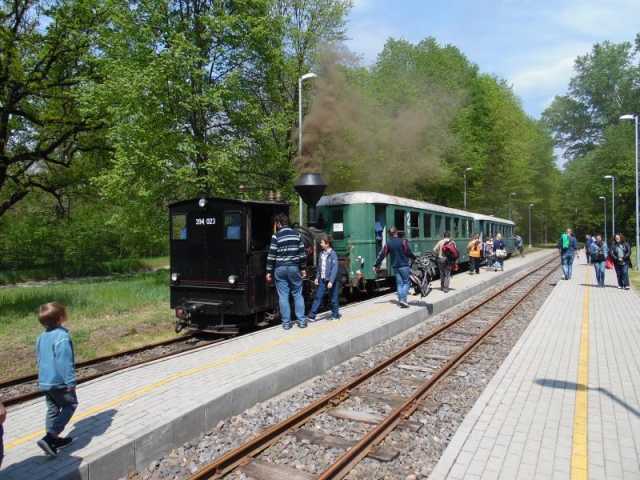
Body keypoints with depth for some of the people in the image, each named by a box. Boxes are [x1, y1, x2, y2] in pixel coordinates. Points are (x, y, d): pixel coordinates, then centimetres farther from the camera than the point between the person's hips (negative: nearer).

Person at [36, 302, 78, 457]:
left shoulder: (41, 337, 7)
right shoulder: (62, 336, -21)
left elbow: (40, 359, 18)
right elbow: (65, 362, -22)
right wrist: (70, 382, -17)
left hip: (44, 381, 8)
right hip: (59, 381, -8)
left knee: (53, 409, 17)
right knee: (70, 405, 4)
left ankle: (53, 439, 24)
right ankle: (49, 438, -5)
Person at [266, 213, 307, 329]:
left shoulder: (276, 236, -5)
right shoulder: (297, 234, 5)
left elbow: (271, 255, -7)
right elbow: (302, 253, 6)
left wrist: (269, 271, 0)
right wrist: (302, 268, 15)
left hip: (280, 268, -2)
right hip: (294, 267, 2)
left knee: (283, 296, 3)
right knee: (297, 294, 11)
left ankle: (286, 322, 6)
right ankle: (301, 320, 10)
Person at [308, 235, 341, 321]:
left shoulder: (333, 254, -14)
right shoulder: (322, 254, 7)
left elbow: (335, 268, -17)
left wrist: (331, 281, -22)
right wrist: (317, 277, 12)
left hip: (331, 280, -6)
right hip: (322, 280, 6)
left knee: (333, 298, 7)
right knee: (318, 297, 5)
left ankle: (335, 314, 22)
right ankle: (312, 315, 6)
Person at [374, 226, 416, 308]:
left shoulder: (388, 243, 1)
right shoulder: (403, 241, -10)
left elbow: (382, 255, 2)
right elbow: (408, 253, -8)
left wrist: (376, 265, 6)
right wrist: (414, 258, 11)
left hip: (395, 266, 4)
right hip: (404, 265, -4)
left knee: (399, 283, 10)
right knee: (406, 282, 3)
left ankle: (400, 300, 8)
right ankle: (403, 299, -11)